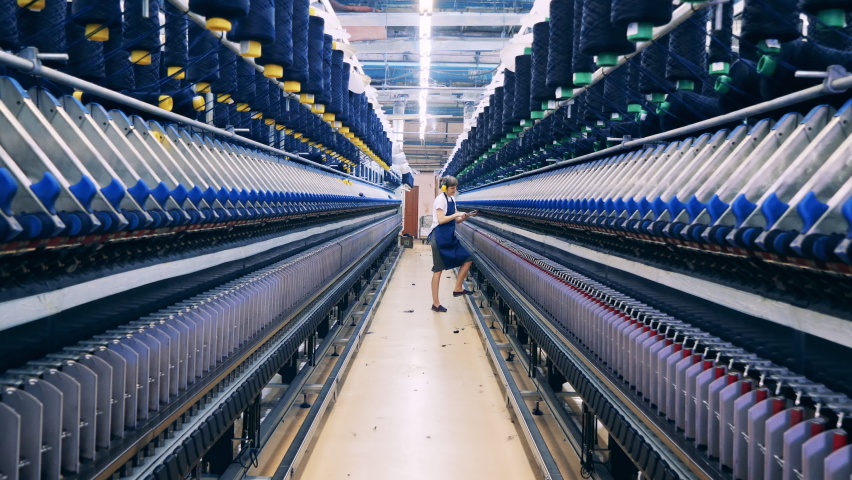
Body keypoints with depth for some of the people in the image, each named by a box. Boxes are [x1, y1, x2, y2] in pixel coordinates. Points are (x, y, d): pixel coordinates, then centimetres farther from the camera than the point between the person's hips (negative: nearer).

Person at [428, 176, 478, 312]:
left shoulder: (452, 199, 11)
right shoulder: (440, 199, -12)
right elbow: (441, 220, -21)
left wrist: (466, 216, 0)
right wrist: (457, 214, -17)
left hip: (450, 238, 8)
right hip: (440, 238, -8)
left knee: (468, 259, 5)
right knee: (438, 270, -3)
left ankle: (458, 288, 15)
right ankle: (435, 304, 3)